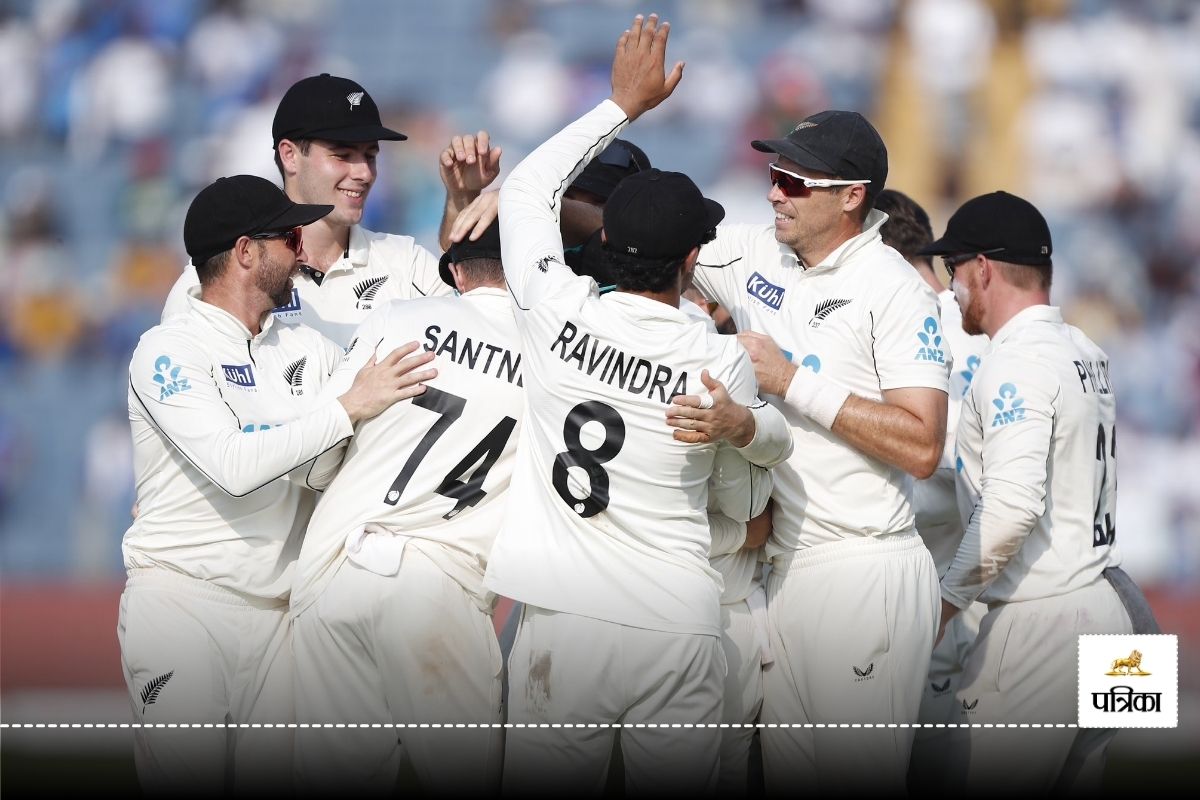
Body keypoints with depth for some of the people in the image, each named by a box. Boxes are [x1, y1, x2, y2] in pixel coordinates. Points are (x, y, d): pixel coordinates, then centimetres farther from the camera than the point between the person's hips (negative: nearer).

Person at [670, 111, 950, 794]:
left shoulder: (896, 290, -10)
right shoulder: (753, 256, 8)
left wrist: (793, 381, -17)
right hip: (786, 566, 7)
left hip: (866, 570, -7)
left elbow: (921, 448, -17)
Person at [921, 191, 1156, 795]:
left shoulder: (1016, 364, -13)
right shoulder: (1085, 353, 16)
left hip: (1042, 620, -10)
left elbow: (1013, 505, -22)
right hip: (1110, 603, 10)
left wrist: (950, 596, -13)